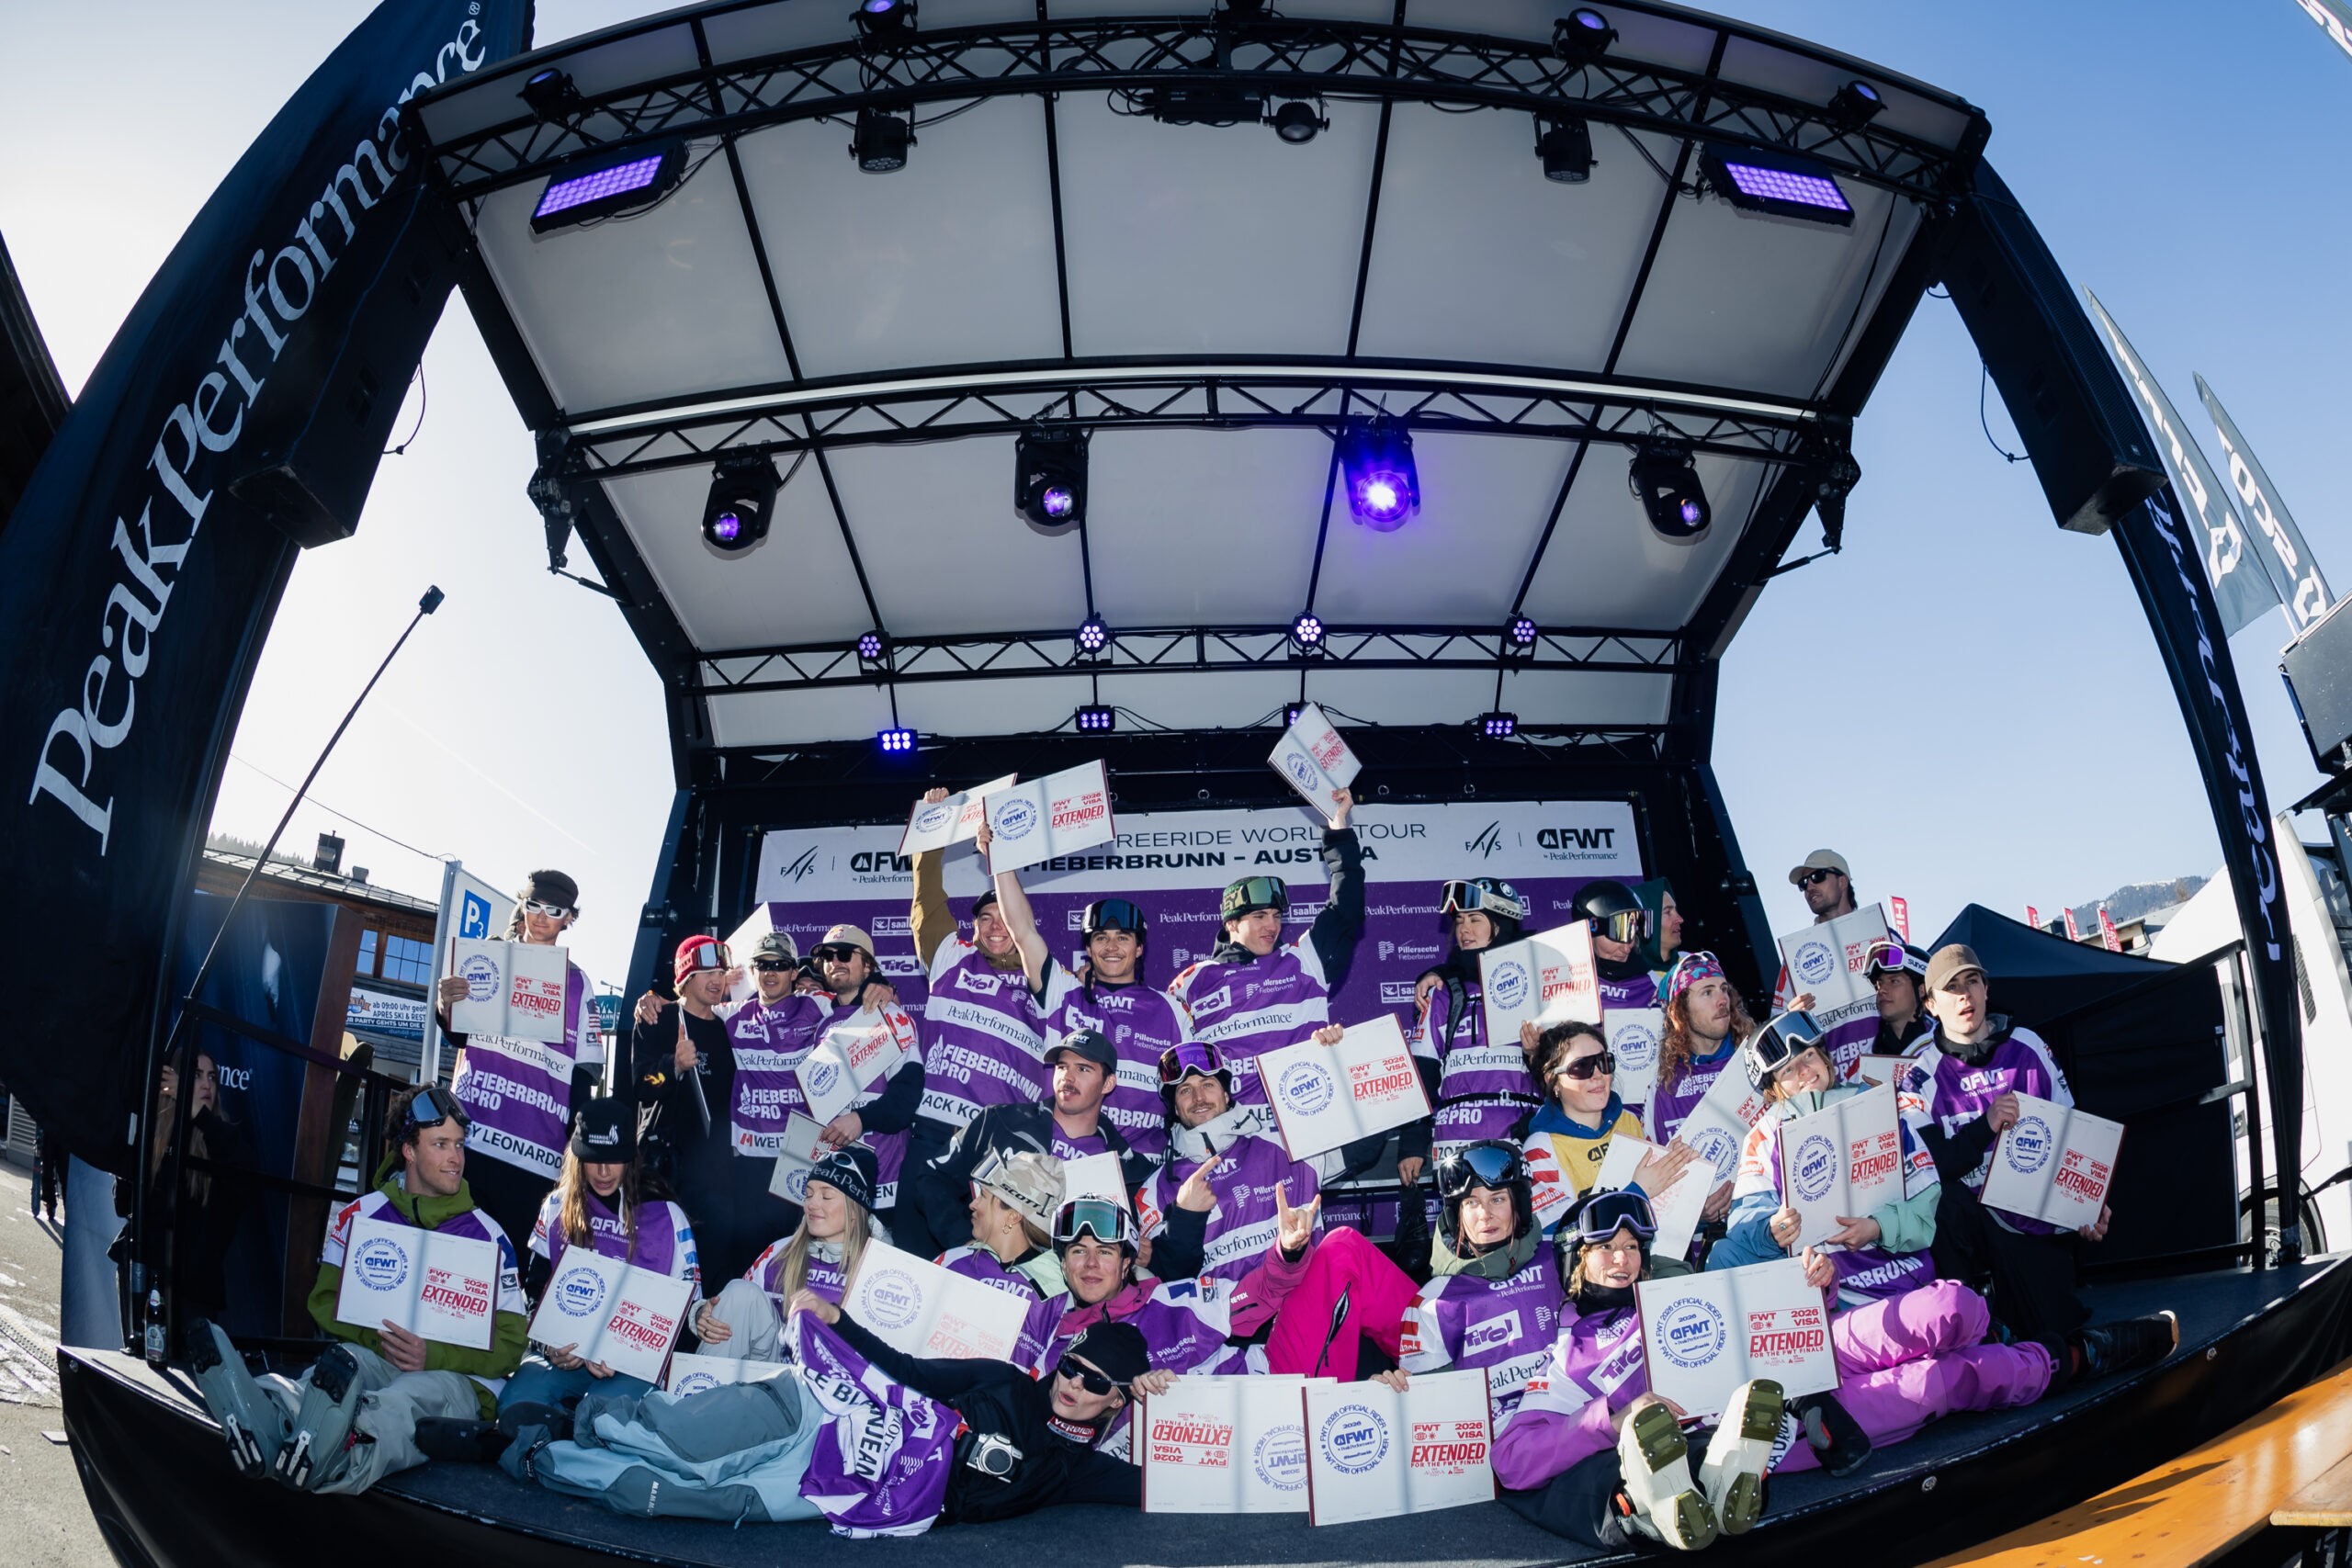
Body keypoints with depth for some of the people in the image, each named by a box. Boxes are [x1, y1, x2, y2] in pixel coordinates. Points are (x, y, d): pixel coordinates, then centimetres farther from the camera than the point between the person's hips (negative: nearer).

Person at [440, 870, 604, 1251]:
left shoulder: (577, 984, 10)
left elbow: (585, 1073, 9)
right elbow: (459, 1037, 7)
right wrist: (445, 1007, -15)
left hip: (537, 1153, -1)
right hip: (471, 1138, 1)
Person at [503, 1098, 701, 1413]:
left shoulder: (666, 1215, 3)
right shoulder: (557, 1207, 12)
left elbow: (686, 1303, 4)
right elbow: (534, 1287, 14)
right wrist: (549, 1345, -6)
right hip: (562, 1350, 3)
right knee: (515, 1404, -26)